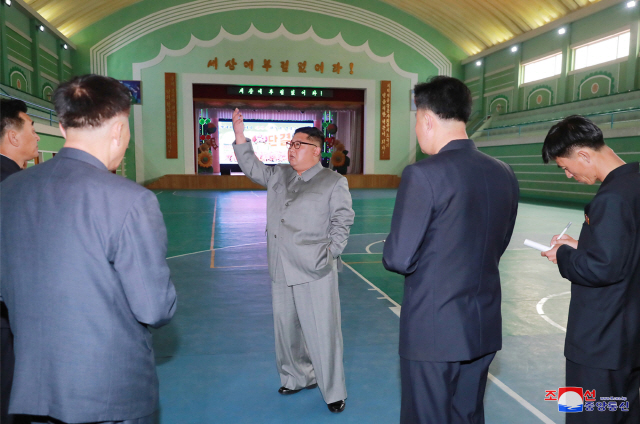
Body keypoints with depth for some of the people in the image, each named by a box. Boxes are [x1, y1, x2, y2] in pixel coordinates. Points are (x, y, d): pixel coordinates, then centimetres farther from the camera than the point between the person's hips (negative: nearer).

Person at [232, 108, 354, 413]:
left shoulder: (334, 182, -1)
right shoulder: (278, 176, 14)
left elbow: (342, 221, -1)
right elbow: (251, 167, 22)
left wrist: (331, 252, -9)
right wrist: (240, 136, 12)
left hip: (315, 273, -6)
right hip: (281, 271, 6)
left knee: (322, 333, -2)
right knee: (286, 329, 16)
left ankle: (334, 393, 15)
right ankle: (298, 378, 37)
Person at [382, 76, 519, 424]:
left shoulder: (423, 175, -19)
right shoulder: (504, 174, 2)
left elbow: (399, 259, -17)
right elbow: (497, 247, 12)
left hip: (433, 331, -6)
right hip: (484, 329, 7)